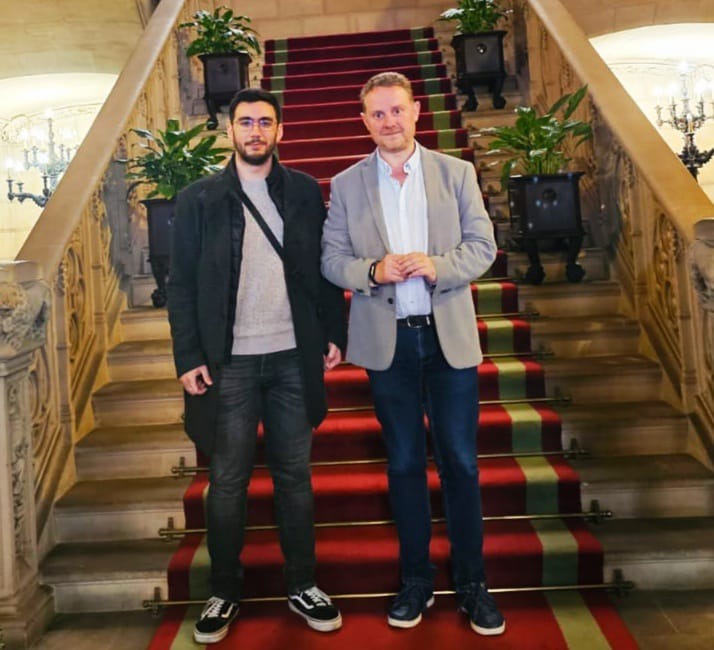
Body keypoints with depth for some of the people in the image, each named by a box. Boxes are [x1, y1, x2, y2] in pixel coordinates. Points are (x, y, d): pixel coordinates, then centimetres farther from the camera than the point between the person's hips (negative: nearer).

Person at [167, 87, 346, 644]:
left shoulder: (305, 192, 7)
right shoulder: (199, 199, 2)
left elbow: (323, 269, 8)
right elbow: (182, 284, 0)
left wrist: (334, 334, 2)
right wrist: (188, 358, -7)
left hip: (294, 358, 2)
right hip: (230, 362, -1)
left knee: (295, 475, 11)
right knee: (228, 481, 8)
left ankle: (303, 586, 26)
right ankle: (224, 593, 26)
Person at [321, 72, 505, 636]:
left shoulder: (457, 173, 4)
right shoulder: (346, 185, 5)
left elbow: (483, 245, 0)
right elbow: (331, 259, 1)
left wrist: (437, 266, -18)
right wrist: (373, 270, -18)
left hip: (450, 336, 0)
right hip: (387, 340, 1)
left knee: (460, 461, 5)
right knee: (404, 463, 11)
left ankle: (472, 582, 23)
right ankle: (416, 580, 27)